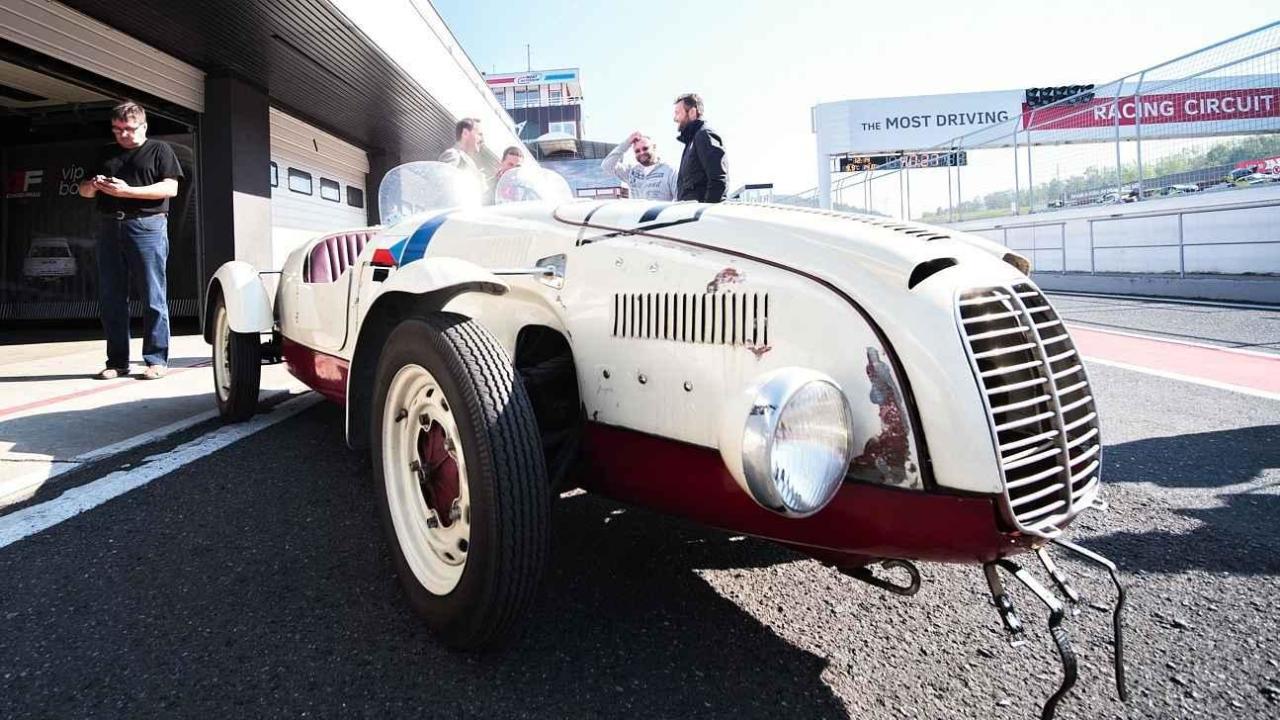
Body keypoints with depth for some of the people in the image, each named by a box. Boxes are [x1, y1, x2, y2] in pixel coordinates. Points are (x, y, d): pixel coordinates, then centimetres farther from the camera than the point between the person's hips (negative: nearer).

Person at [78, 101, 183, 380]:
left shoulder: (160, 150, 8)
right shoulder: (106, 155, 23)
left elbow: (170, 188, -5)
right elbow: (83, 190, 24)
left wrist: (127, 191, -14)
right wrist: (93, 185, 0)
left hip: (147, 226, -5)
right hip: (109, 228, 6)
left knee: (154, 297, -7)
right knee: (111, 298, 4)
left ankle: (156, 360, -4)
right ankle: (117, 361, 9)